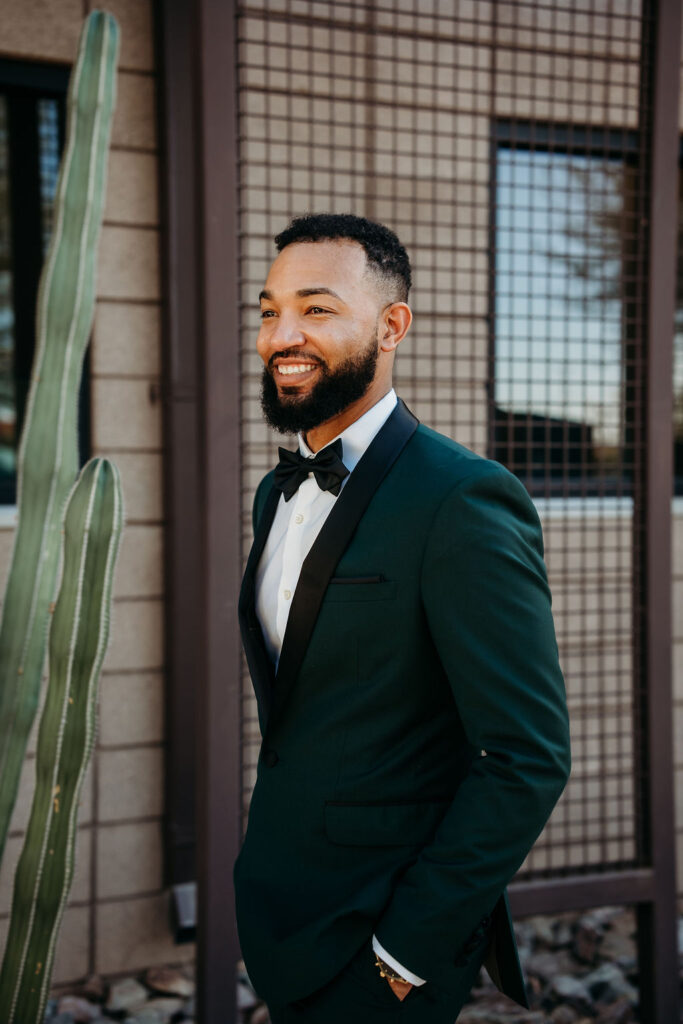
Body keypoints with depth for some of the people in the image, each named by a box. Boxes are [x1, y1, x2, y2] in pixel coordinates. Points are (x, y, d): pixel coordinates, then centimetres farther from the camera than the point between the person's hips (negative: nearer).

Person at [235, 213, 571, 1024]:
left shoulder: (463, 502, -20)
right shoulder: (276, 493, 6)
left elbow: (530, 758, -22)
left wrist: (407, 948, -17)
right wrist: (263, 881, 11)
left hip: (374, 950, -7)